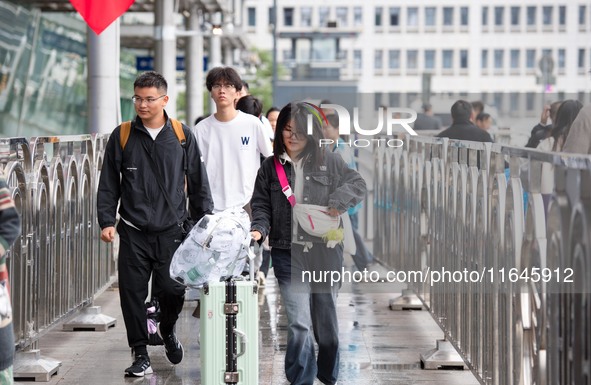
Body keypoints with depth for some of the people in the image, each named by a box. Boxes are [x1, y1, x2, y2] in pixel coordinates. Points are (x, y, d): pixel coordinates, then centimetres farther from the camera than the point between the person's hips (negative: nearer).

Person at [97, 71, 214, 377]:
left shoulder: (182, 136, 5)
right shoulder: (122, 136, 5)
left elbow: (198, 182, 10)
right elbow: (108, 184, 8)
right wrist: (107, 221, -2)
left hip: (172, 231, 0)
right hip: (133, 233, 0)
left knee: (173, 290, -3)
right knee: (132, 293, -3)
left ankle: (168, 331, 29)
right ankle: (140, 354, 10)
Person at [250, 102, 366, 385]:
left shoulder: (329, 162, 3)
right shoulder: (271, 167, 6)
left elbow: (357, 183, 9)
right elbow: (261, 205, 8)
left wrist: (339, 202, -9)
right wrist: (259, 229, -10)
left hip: (325, 252, 1)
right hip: (288, 253, -1)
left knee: (326, 321, 14)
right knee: (299, 323, -14)